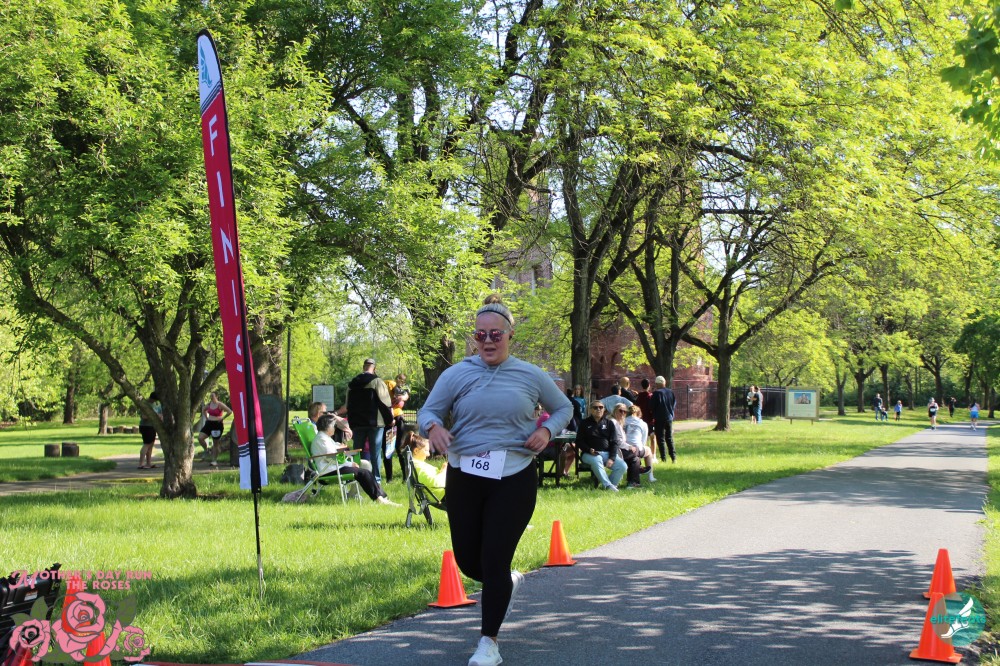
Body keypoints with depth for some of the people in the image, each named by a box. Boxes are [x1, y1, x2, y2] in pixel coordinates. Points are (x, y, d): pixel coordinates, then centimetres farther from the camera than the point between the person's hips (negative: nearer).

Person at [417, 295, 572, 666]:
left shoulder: (531, 376, 4)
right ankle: (508, 582, 43)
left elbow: (563, 408, 17)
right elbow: (427, 412, 0)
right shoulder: (456, 375, 1)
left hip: (514, 480, -2)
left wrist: (548, 431, -4)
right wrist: (433, 427, -24)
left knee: (494, 561, -6)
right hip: (464, 478, 2)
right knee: (467, 561, 8)